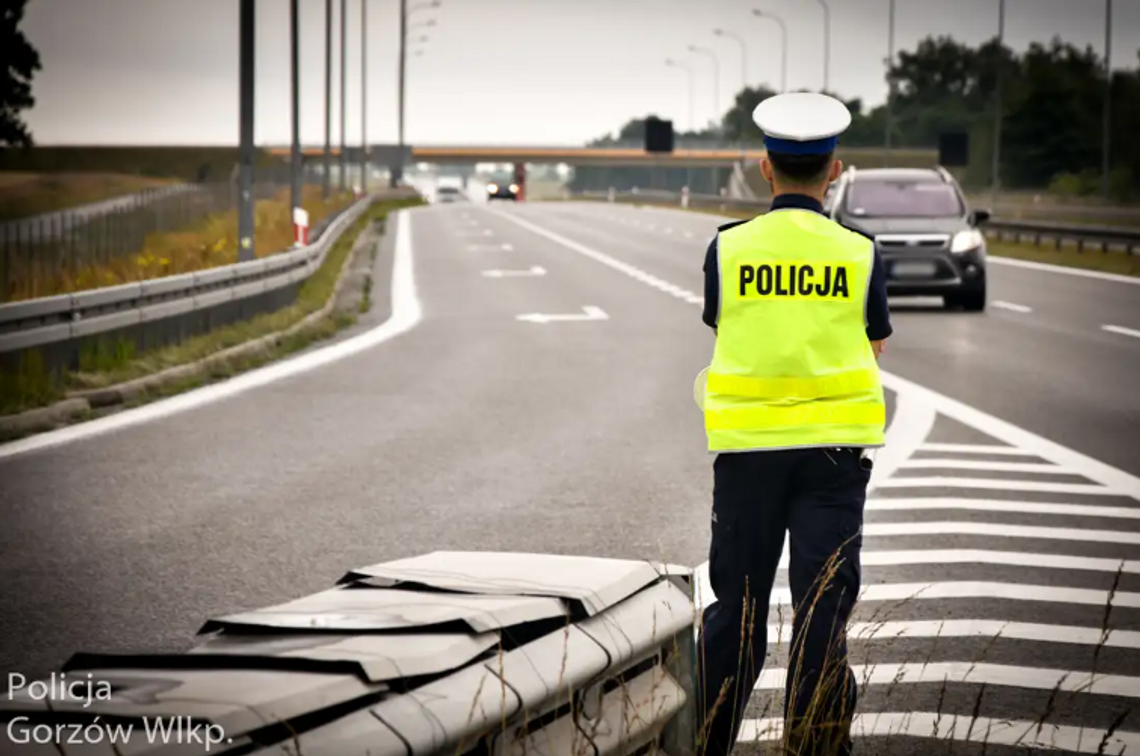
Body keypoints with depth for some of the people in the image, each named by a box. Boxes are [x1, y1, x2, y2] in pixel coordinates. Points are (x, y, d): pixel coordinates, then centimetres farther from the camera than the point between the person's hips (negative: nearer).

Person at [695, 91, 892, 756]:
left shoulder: (728, 248, -2)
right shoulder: (858, 253, -3)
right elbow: (876, 347, 9)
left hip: (747, 447, 1)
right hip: (834, 449, -1)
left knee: (737, 606, 11)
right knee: (824, 608, 4)